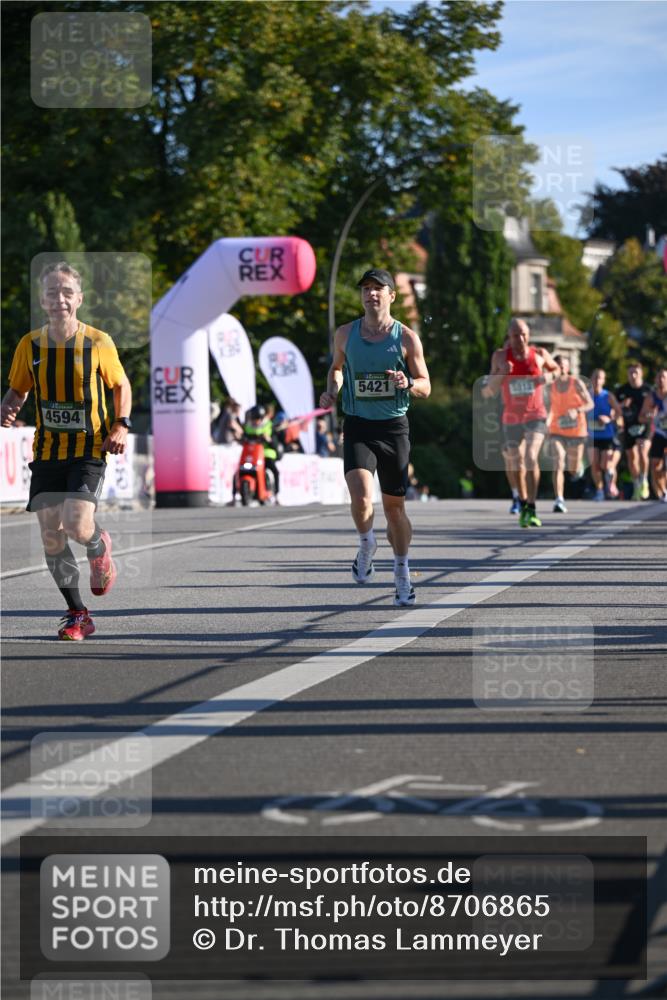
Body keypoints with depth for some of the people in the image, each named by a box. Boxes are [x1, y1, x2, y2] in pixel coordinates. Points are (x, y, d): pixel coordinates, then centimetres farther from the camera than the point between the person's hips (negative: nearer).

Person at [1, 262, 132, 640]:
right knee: (51, 535, -1)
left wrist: (121, 426, -6)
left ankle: (100, 547, 18)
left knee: (77, 526, -21)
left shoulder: (99, 342, -7)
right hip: (47, 450, 3)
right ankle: (78, 615, 14)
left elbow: (121, 384, 8)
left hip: (89, 449, -3)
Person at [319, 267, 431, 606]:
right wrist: (332, 391, 3)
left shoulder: (406, 338, -1)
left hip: (393, 426, 0)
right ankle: (366, 545, 11)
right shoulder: (345, 334, 4)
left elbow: (425, 387, 3)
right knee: (361, 498, -20)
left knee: (394, 505, 7)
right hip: (357, 426, 0)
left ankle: (402, 575, 24)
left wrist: (408, 383, -19)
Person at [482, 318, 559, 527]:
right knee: (516, 463, 12)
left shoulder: (539, 354, -4)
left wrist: (549, 376, -6)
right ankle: (523, 502, 38)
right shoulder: (500, 356, -4)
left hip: (536, 416, -2)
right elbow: (487, 392, -5)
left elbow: (556, 369, 18)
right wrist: (501, 373, -23)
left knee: (531, 457, -23)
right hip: (512, 419, 2)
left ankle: (531, 510, -23)